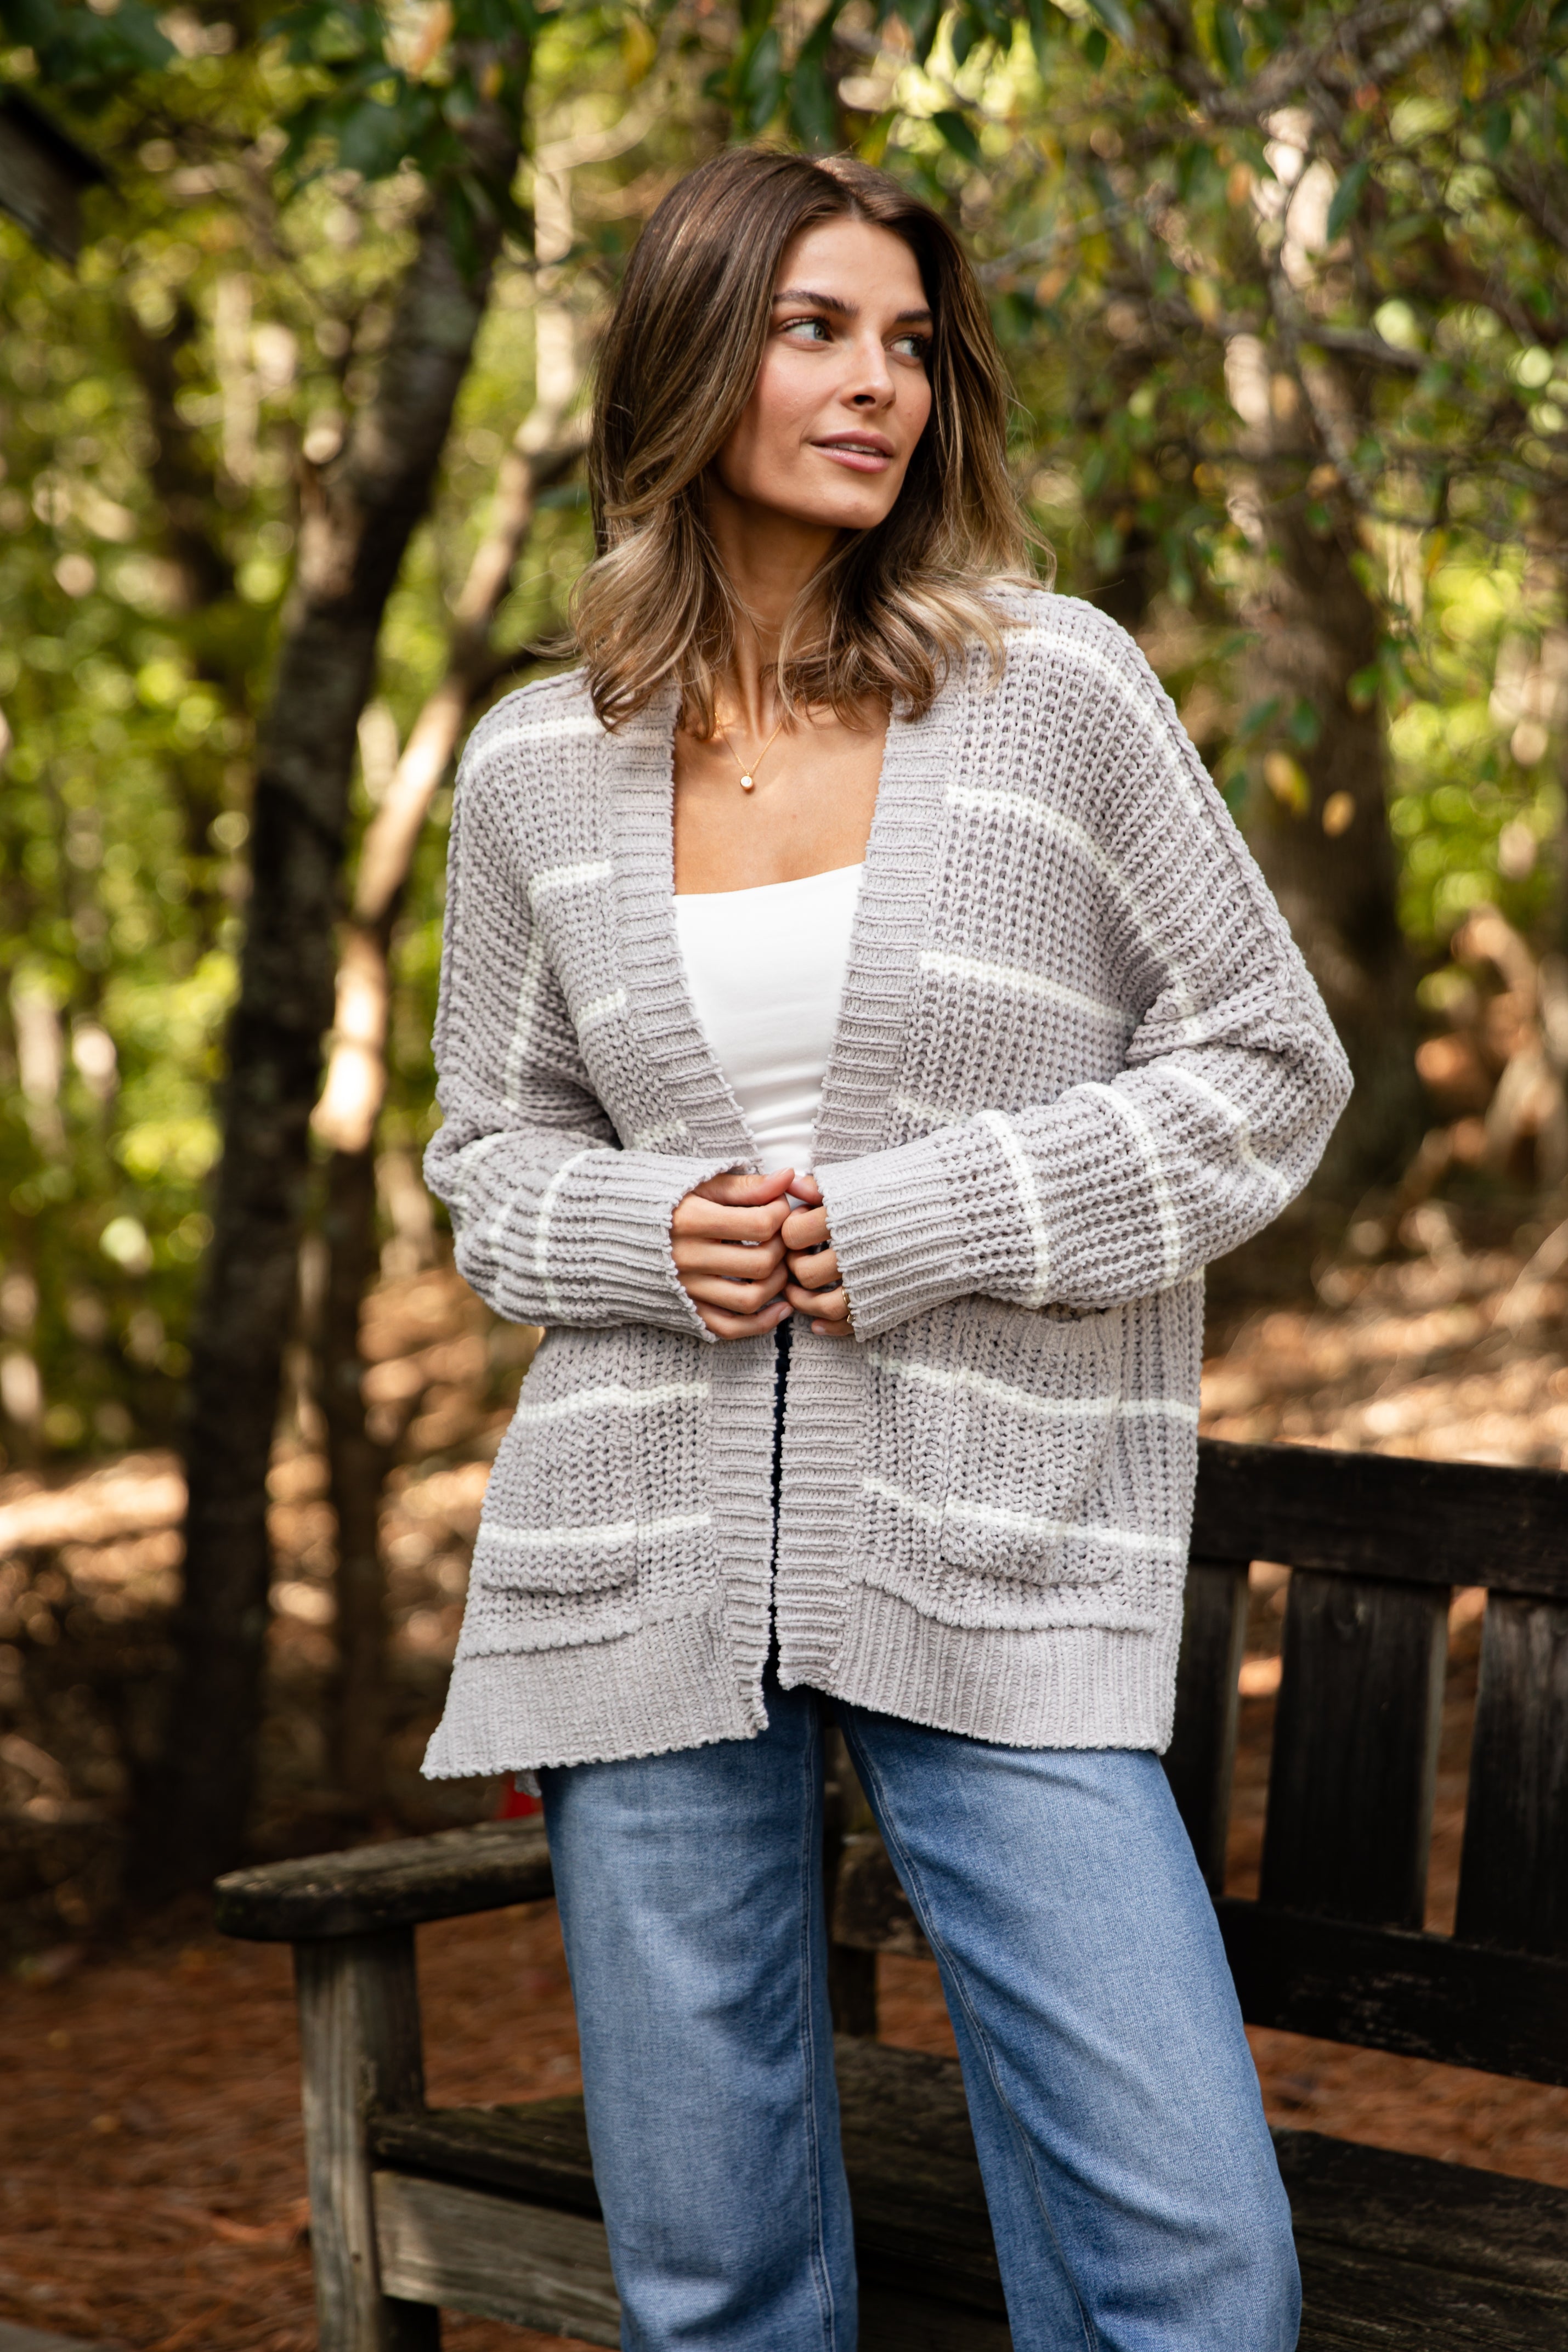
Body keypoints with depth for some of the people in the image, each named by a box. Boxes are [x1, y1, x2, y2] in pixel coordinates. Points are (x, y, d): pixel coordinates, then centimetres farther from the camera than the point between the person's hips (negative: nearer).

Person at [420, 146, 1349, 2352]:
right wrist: (644, 1236, -5)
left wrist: (930, 1219, -8)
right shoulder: (538, 767, 8)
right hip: (644, 1567, 2)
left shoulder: (1056, 683, 1)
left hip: (1002, 1563, -2)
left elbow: (1269, 1068, 3)